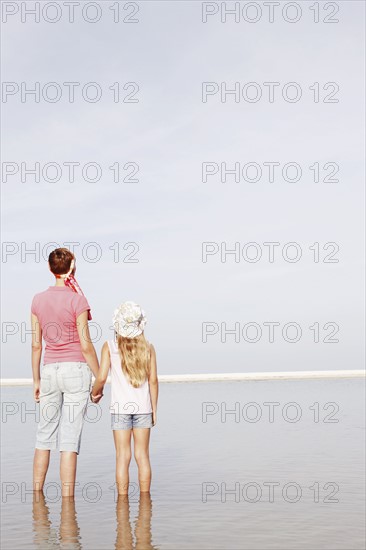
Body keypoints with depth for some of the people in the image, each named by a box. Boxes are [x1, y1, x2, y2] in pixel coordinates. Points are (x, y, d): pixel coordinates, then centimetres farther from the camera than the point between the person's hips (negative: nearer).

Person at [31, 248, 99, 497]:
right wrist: (100, 378, -2)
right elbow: (86, 345, -10)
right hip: (76, 369, -4)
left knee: (45, 436, 15)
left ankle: (37, 493, 22)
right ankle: (67, 499, 2)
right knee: (70, 439, -2)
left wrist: (37, 380, 15)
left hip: (50, 371, 4)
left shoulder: (38, 300, 4)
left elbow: (36, 344, 7)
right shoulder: (77, 300, -10)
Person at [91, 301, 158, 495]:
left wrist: (95, 393, 10)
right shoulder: (148, 347, 1)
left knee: (123, 456, 4)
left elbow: (101, 377, -10)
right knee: (142, 455, 9)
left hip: (120, 407, -2)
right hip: (143, 406, 2)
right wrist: (154, 409, 8)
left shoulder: (109, 346, -4)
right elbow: (153, 381, 1)